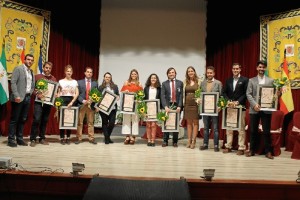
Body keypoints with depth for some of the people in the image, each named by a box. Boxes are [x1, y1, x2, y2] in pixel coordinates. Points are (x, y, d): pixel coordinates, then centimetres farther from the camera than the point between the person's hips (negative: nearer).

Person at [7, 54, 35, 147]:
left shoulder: (32, 72, 17)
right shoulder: (18, 69, -2)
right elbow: (13, 83, -10)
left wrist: (31, 93, 1)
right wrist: (16, 96, -19)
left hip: (27, 98, 6)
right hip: (19, 98, -6)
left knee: (23, 119, 8)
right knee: (14, 119, -1)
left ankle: (19, 139, 15)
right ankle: (11, 140, 4)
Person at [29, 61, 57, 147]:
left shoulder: (53, 79, 12)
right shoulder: (37, 76, 4)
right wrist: (37, 93, -17)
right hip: (39, 101, -3)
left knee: (45, 120, 7)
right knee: (36, 119, -11)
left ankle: (42, 138, 16)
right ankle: (33, 139, -3)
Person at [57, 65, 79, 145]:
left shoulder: (75, 82, 9)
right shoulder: (61, 81, 7)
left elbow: (77, 93, 3)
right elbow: (58, 93, 7)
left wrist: (72, 102, -9)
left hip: (71, 101, 1)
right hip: (63, 100, -1)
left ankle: (68, 138, 9)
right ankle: (62, 138, 2)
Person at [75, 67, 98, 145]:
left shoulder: (95, 83, 11)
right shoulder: (79, 82, 6)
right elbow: (77, 94, 1)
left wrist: (92, 101, -9)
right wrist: (83, 101, -13)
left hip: (91, 105, 1)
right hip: (81, 104, -1)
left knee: (91, 122, 4)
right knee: (79, 122, 1)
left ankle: (91, 138, 8)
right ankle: (79, 138, 7)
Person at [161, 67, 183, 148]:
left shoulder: (180, 83, 8)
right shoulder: (164, 83, 7)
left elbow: (181, 95, 2)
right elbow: (162, 96, -1)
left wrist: (179, 106, -9)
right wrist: (165, 106, -14)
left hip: (177, 106, 0)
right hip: (167, 106, 0)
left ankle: (175, 142, 11)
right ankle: (165, 141, 9)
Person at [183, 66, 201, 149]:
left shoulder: (198, 81, -1)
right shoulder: (185, 82, 9)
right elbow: (183, 93, 10)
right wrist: (183, 103, 4)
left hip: (196, 104, -3)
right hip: (187, 104, 4)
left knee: (195, 122, 1)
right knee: (189, 122, 8)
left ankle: (193, 141, 5)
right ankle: (189, 140, 13)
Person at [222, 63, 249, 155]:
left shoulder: (245, 80, 1)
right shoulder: (228, 80, 14)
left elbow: (246, 93, -6)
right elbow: (224, 93, 9)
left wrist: (237, 102, -16)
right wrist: (229, 101, -8)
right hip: (229, 107, 4)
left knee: (241, 128, 0)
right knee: (229, 128, 8)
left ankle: (241, 148, 5)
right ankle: (228, 146, 16)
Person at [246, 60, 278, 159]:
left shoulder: (271, 80, 9)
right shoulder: (251, 80, 8)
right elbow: (248, 94, 0)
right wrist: (254, 104, -14)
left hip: (266, 109, 0)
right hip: (254, 109, 0)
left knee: (266, 131, 2)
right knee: (253, 131, 6)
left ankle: (268, 151, 11)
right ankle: (252, 150, 16)